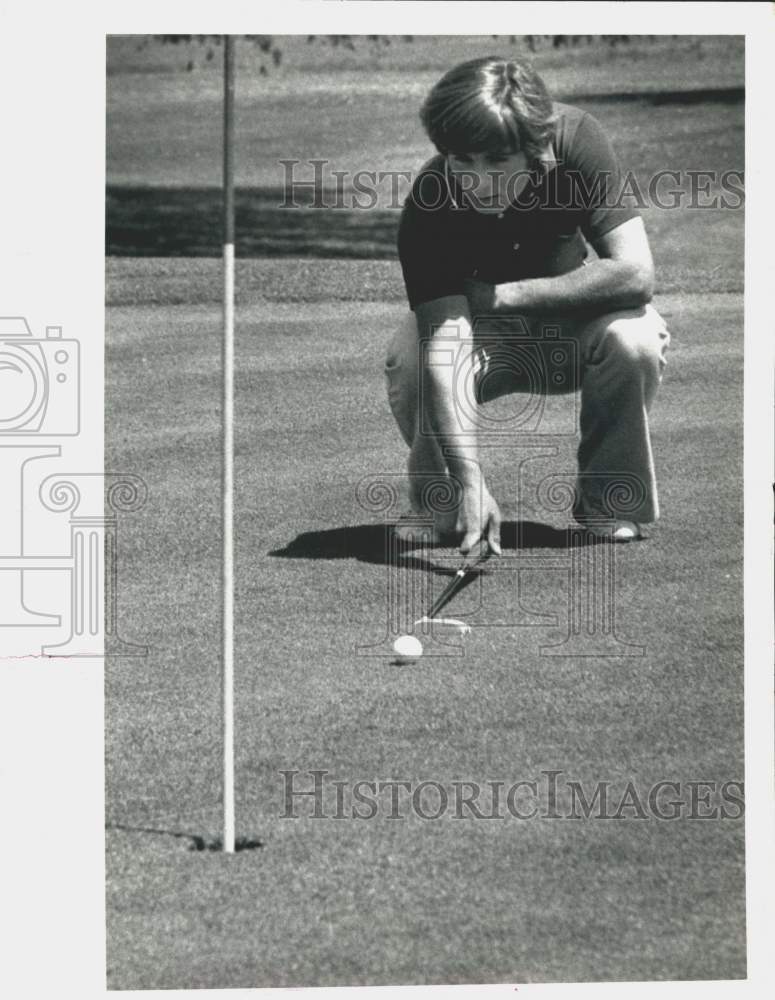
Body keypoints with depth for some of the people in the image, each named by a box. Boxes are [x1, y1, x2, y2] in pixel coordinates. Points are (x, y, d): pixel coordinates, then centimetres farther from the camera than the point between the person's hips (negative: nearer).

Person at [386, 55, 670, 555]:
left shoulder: (577, 139, -28)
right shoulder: (429, 207, -30)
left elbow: (636, 275, -32)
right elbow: (442, 349, -37)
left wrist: (502, 295, -30)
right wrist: (470, 480, -49)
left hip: (569, 322, 1)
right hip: (477, 329, 0)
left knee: (635, 338, -32)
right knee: (409, 361, -32)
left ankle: (610, 503, -7)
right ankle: (440, 503, -2)